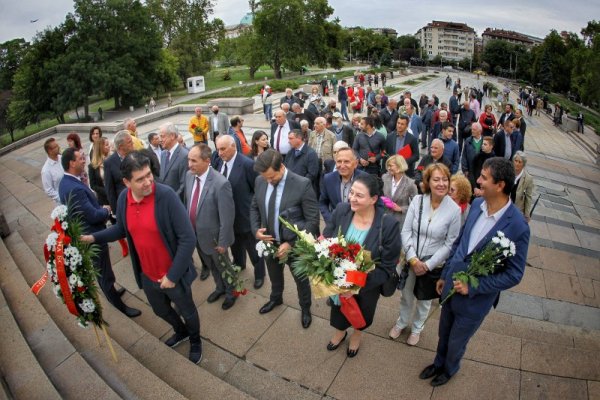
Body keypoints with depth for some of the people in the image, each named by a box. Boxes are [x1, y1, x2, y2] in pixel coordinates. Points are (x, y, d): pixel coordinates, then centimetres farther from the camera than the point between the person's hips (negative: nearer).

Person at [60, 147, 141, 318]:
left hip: (85, 234, 10)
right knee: (104, 272, 8)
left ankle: (111, 292, 48)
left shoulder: (66, 182, 1)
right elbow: (94, 216, -28)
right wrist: (107, 210, -8)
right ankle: (118, 304, 25)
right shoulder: (75, 189, -32)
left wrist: (100, 208, -5)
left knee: (101, 270, 28)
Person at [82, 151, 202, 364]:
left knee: (187, 312, 20)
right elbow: (121, 229, 11)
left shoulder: (166, 195, -27)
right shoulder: (123, 198, -9)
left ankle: (195, 340, 53)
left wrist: (172, 276, -22)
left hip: (172, 275, -5)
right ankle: (181, 331, 61)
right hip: (147, 275, 5)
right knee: (161, 310, 29)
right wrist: (93, 237, -4)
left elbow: (188, 238, -25)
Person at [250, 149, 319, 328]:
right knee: (274, 276, 30)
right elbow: (254, 208, 7)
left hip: (295, 245, -4)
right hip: (270, 242, 4)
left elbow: (313, 220, -21)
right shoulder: (260, 181, -9)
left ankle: (305, 308, 51)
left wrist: (291, 243, -23)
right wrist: (256, 230, -10)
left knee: (301, 280, 21)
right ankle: (276, 298, 61)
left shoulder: (302, 185, -26)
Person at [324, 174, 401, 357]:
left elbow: (387, 267, -22)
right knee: (339, 309, 30)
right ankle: (340, 331, 64)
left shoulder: (389, 224, -29)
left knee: (361, 314, 29)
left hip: (367, 287, -2)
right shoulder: (341, 210, -20)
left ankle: (357, 334, 64)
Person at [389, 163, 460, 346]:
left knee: (424, 299, 22)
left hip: (433, 264, -1)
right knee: (406, 296, 20)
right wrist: (413, 259, -16)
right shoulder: (417, 200, -13)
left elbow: (450, 244, -11)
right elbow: (406, 231, -9)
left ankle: (417, 328, 49)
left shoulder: (454, 210, -17)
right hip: (411, 259, 1)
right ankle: (401, 322, 49)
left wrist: (428, 264, -14)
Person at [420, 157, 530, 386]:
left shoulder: (517, 227, -25)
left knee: (456, 342, 21)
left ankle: (450, 369, 53)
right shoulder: (477, 204, -8)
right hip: (451, 286, 5)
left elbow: (513, 274, -16)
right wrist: (445, 275, 10)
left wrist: (473, 287, -20)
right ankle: (438, 363, 56)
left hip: (475, 299, -4)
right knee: (443, 334, 27)